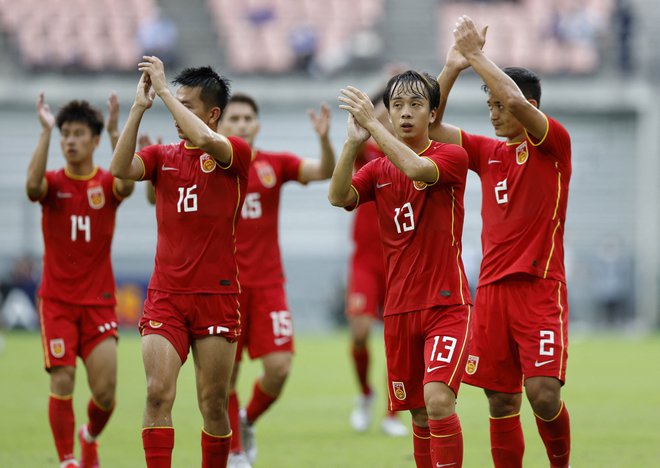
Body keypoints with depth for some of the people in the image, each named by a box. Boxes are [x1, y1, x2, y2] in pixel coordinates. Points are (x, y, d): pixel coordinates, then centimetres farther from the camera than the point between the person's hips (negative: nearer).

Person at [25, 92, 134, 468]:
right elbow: (33, 185, -26)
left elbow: (128, 183, -25)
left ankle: (90, 437, 27)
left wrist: (116, 131, -32)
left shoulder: (106, 183, 0)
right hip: (57, 301, 0)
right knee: (63, 382, -10)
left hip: (99, 301, 0)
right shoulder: (53, 183, -1)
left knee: (106, 391, -5)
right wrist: (45, 131, -30)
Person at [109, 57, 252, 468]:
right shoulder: (162, 156, 10)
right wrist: (139, 107, -13)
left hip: (216, 296, -2)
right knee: (159, 393, -12)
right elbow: (120, 169, -10)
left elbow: (203, 140, -23)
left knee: (214, 404, 3)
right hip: (165, 296, 2)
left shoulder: (236, 154, -1)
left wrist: (163, 88, -17)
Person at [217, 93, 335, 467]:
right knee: (226, 374, 0)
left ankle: (248, 420, 20)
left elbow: (325, 172, -9)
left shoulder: (275, 165, 3)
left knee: (279, 366, -10)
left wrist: (324, 139, -28)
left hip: (267, 284, 1)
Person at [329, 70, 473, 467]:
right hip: (400, 310, 5)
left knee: (437, 399, -23)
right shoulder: (378, 170, 10)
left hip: (447, 304, -5)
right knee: (420, 416, 8)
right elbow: (339, 197, -9)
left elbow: (417, 169, -25)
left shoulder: (452, 156, -3)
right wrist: (354, 141, -22)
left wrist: (372, 124, -21)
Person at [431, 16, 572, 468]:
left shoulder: (553, 144, -2)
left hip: (539, 286, -5)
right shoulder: (488, 153, 15)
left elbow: (517, 101, -19)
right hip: (492, 289, 5)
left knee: (543, 392, -16)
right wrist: (453, 66, 2)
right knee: (501, 400, 2)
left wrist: (477, 55, -9)